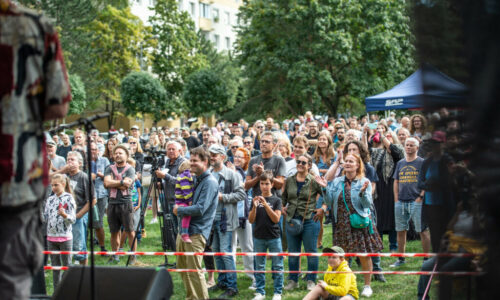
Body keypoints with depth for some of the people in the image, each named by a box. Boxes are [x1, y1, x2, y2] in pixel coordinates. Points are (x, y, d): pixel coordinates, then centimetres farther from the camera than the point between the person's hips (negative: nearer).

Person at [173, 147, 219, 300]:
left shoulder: (210, 182, -13)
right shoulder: (195, 179, 15)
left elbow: (200, 209, -20)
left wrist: (179, 210, -10)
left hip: (196, 232, -9)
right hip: (184, 228, 10)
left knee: (194, 270, -9)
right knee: (182, 267, 15)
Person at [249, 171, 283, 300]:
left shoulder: (276, 200, -1)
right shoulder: (256, 200, 4)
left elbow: (276, 219, -12)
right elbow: (251, 220, 0)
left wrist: (265, 204, -20)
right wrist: (254, 206, -16)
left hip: (274, 237, -2)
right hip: (259, 237, 2)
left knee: (277, 266, 2)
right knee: (259, 266, 8)